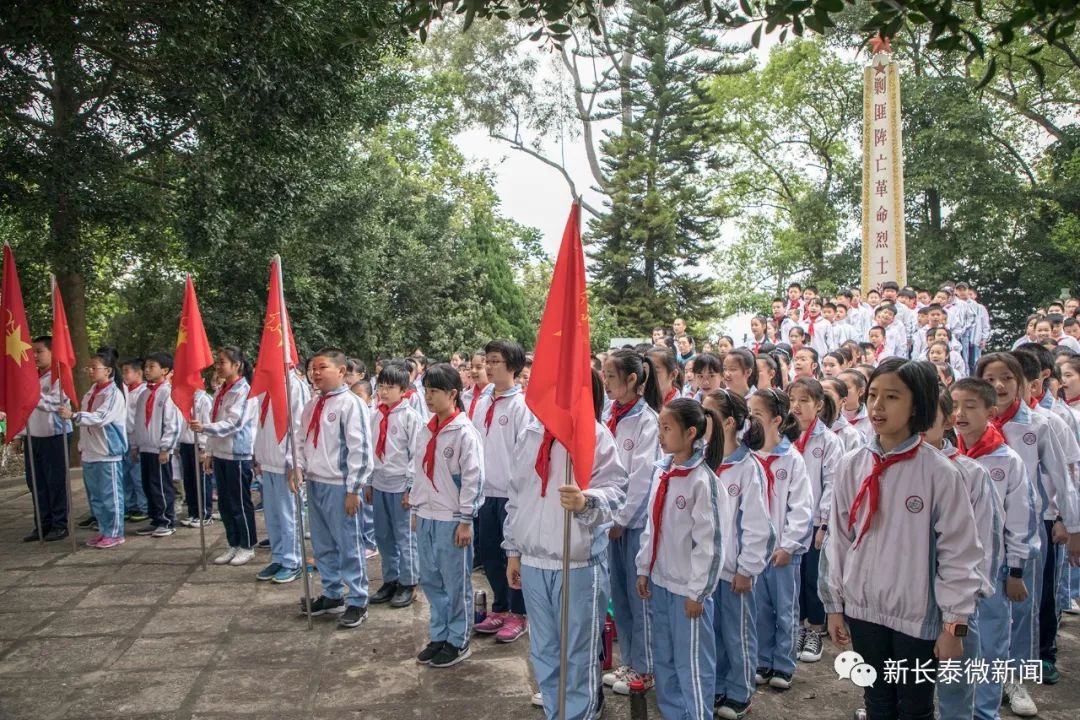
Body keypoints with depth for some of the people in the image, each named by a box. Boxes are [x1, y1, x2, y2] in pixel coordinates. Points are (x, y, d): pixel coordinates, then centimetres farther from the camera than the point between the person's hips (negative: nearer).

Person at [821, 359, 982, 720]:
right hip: (863, 609, 3)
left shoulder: (939, 472, -13)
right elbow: (838, 539, 3)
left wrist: (955, 623, -8)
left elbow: (959, 552, -9)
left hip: (919, 615, -3)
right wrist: (834, 604, 6)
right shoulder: (853, 466, -3)